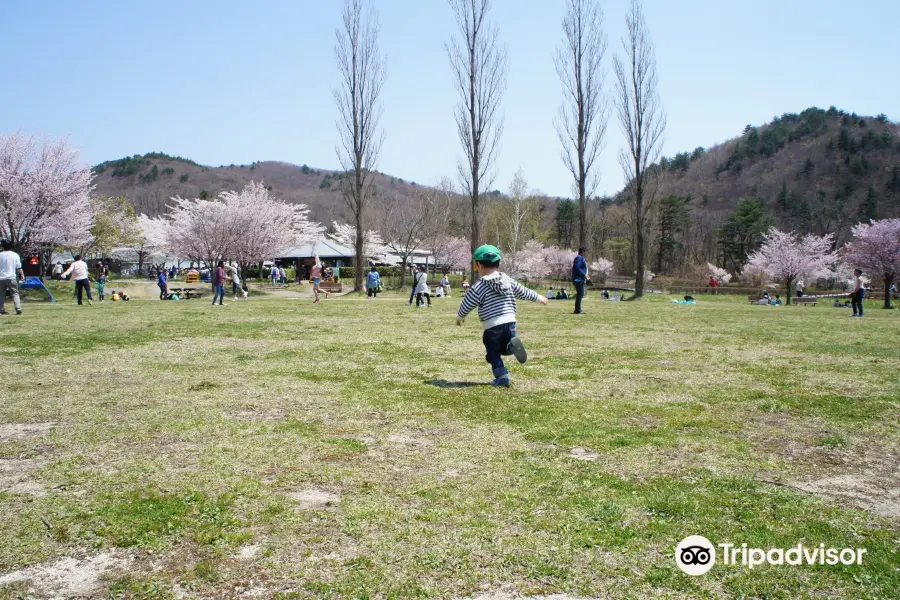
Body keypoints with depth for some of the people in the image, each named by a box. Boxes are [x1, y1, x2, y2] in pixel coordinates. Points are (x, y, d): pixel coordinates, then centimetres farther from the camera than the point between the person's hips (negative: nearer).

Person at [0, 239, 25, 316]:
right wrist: (22, 275, 1)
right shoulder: (15, 255, 1)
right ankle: (18, 309, -16)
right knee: (15, 293, -1)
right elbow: (19, 267, -3)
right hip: (11, 278, -1)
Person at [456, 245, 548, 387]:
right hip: (510, 322, 4)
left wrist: (460, 317, 22)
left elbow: (467, 304, 3)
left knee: (493, 353, 9)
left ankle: (502, 376, -5)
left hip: (492, 327, -4)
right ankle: (512, 345, -16)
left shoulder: (479, 287, -4)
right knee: (504, 348, 17)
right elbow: (524, 292, 19)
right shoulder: (508, 280, 9)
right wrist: (539, 298, 35)